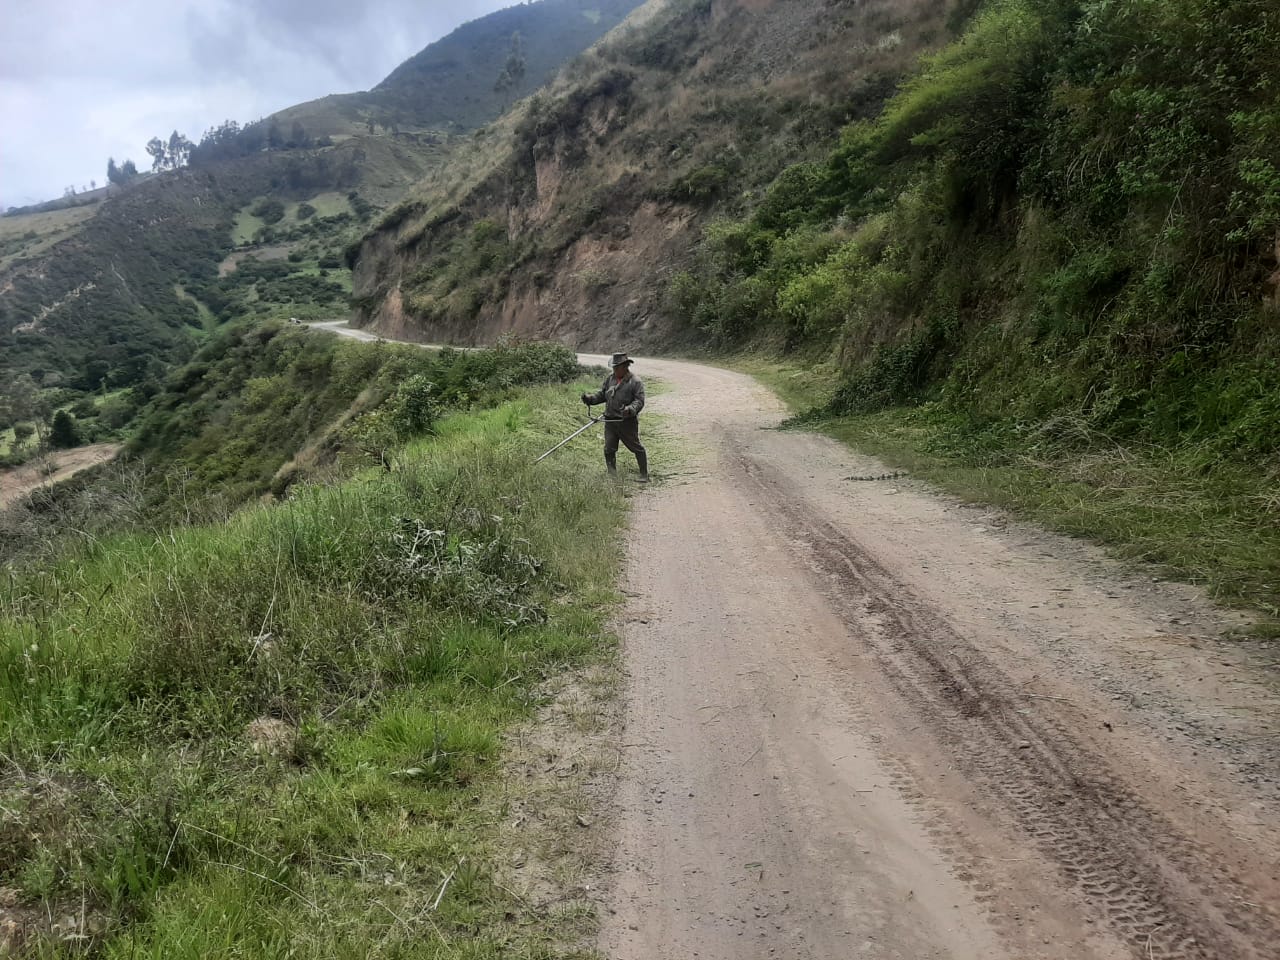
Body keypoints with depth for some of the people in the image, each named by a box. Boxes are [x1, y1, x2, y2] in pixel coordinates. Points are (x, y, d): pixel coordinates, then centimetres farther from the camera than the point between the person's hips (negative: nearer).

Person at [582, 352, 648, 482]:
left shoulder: (636, 382, -9)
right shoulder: (611, 378, 11)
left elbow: (639, 401, -15)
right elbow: (602, 394, 17)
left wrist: (630, 409, -33)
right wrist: (590, 398, -1)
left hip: (627, 422, -6)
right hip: (610, 420, 6)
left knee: (637, 448, 4)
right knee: (609, 449, 6)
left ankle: (644, 475, 15)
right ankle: (612, 475, 20)